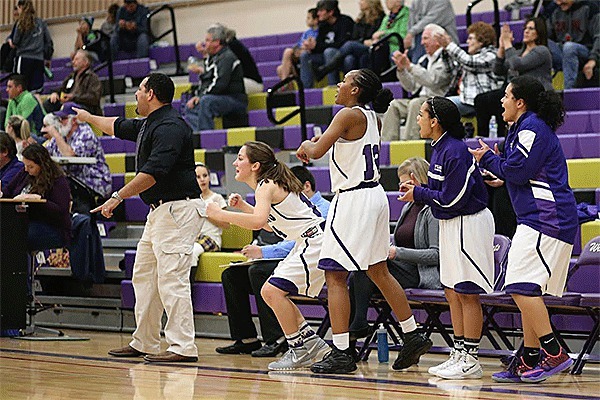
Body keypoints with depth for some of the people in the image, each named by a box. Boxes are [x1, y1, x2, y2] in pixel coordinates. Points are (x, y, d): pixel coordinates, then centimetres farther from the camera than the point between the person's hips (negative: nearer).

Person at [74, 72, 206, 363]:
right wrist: (87, 117, 48)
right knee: (144, 276, 15)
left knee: (171, 279, -14)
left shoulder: (169, 127, -16)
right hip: (159, 210, 11)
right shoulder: (148, 125, 16)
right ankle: (144, 343, 22)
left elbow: (153, 172, -25)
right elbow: (118, 127, 36)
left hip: (178, 208, -11)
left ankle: (183, 347, -15)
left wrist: (118, 197, -22)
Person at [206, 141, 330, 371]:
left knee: (272, 290, -17)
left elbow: (258, 221, -34)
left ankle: (300, 350, -8)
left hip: (316, 241, -11)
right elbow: (270, 224, 26)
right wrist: (243, 206, 16)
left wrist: (220, 214, -27)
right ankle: (312, 343, 15)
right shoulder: (270, 184, 14)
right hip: (308, 243, 11)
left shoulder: (266, 186, -15)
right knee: (272, 292, 10)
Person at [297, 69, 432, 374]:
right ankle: (413, 337, 22)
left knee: (335, 276, -5)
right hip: (374, 197, 9)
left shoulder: (349, 115, -14)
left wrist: (307, 146, 5)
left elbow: (317, 152, -17)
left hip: (354, 200, -9)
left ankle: (341, 353, -7)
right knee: (379, 272, 18)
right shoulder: (372, 118, 12)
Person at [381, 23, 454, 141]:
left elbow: (432, 80, -22)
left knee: (416, 103, -34)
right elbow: (411, 87, 17)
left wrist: (409, 66, -23)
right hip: (419, 99, 8)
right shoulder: (424, 59, 19)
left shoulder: (446, 59, -6)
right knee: (393, 105, -9)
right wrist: (401, 69, 1)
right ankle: (388, 142, -19)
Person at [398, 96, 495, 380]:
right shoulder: (439, 148, 9)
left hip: (468, 224, -10)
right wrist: (418, 189, 4)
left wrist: (419, 194, -9)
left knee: (466, 293, -5)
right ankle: (459, 354, 19)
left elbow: (452, 198, -20)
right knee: (452, 292, 12)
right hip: (450, 225, 10)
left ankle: (470, 360, 0)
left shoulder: (456, 151, -20)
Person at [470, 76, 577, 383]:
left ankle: (554, 354, -18)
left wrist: (488, 159, 0)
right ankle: (529, 361, 11)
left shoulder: (532, 128, -10)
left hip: (545, 218, -11)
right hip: (540, 220, 11)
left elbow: (517, 170, -15)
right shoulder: (527, 127, 22)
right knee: (526, 289, 10)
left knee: (522, 286, -17)